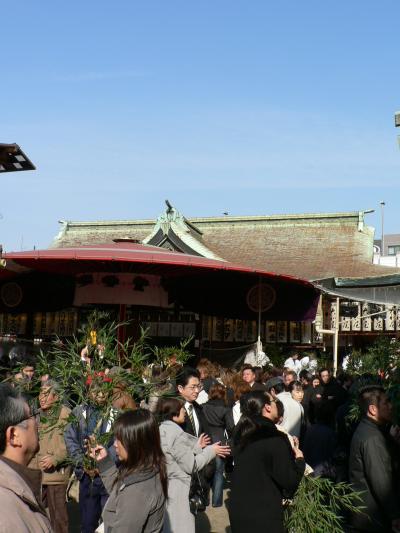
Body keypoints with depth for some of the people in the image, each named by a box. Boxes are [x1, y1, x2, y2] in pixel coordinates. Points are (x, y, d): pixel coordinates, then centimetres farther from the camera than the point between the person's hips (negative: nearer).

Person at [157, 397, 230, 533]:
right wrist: (211, 450, -5)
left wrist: (196, 447, 15)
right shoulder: (176, 433, -20)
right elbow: (191, 465, -16)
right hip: (177, 491, -8)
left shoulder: (159, 430, 6)